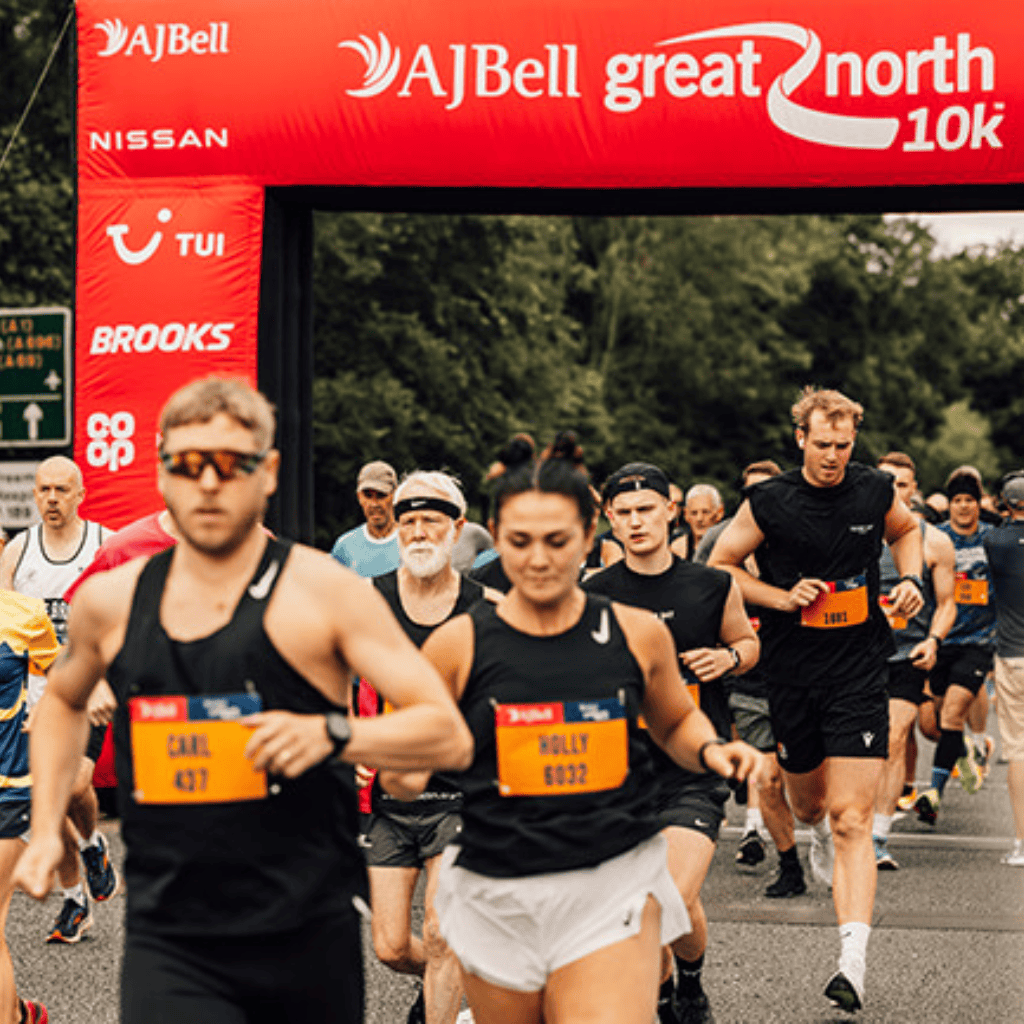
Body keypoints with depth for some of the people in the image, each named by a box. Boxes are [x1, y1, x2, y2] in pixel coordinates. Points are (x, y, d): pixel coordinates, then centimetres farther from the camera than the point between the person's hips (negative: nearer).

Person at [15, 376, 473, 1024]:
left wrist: (332, 733, -24)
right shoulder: (110, 602, 6)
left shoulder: (325, 592, -5)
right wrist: (46, 829, 18)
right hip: (167, 939, 2)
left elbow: (450, 737, -8)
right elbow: (64, 700, 29)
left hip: (307, 934, -1)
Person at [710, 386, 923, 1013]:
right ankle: (820, 833, 59)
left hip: (859, 673, -1)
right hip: (791, 673, 1)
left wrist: (910, 579, 3)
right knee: (807, 803, 19)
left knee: (852, 819, -12)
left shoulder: (876, 492, -1)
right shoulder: (769, 503, -7)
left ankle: (854, 966, -18)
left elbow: (906, 530, 22)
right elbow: (720, 566, 3)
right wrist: (783, 597, -10)